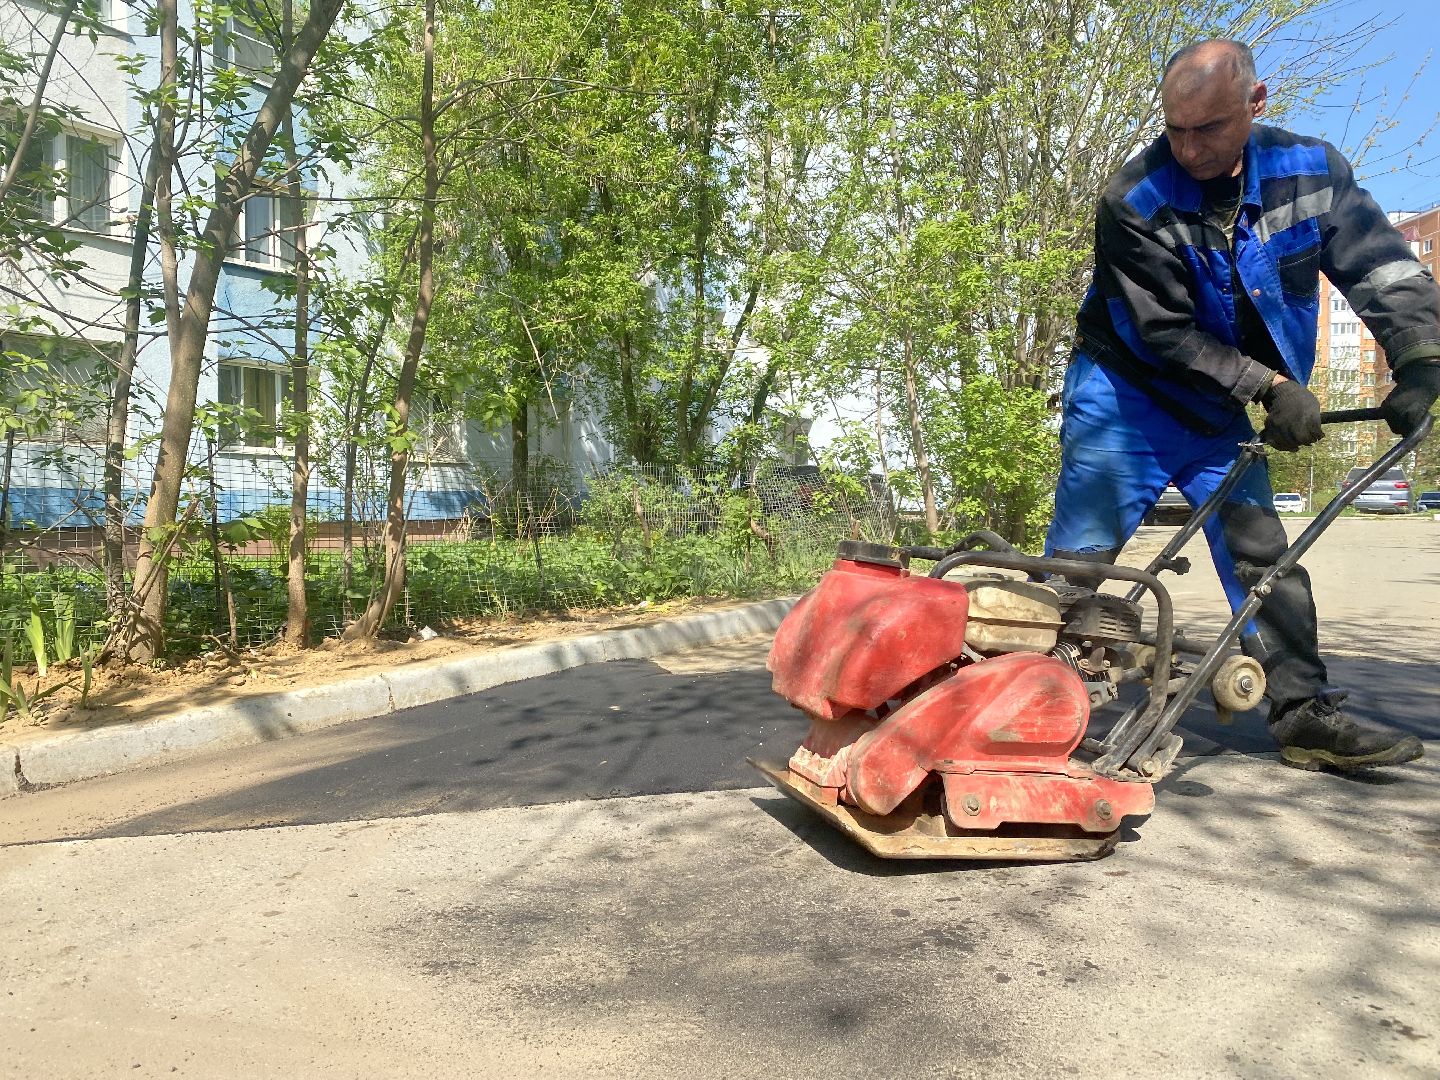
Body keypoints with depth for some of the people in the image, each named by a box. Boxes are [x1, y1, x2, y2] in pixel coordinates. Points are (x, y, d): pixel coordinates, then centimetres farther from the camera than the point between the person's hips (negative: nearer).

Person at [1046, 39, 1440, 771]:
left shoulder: (1313, 172, -5)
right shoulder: (1135, 202, -18)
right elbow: (1163, 333, -19)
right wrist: (1270, 386, -22)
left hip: (1218, 411, 5)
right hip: (1125, 395, -4)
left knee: (1264, 558, 3)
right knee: (1077, 560, -8)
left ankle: (1306, 715, 12)